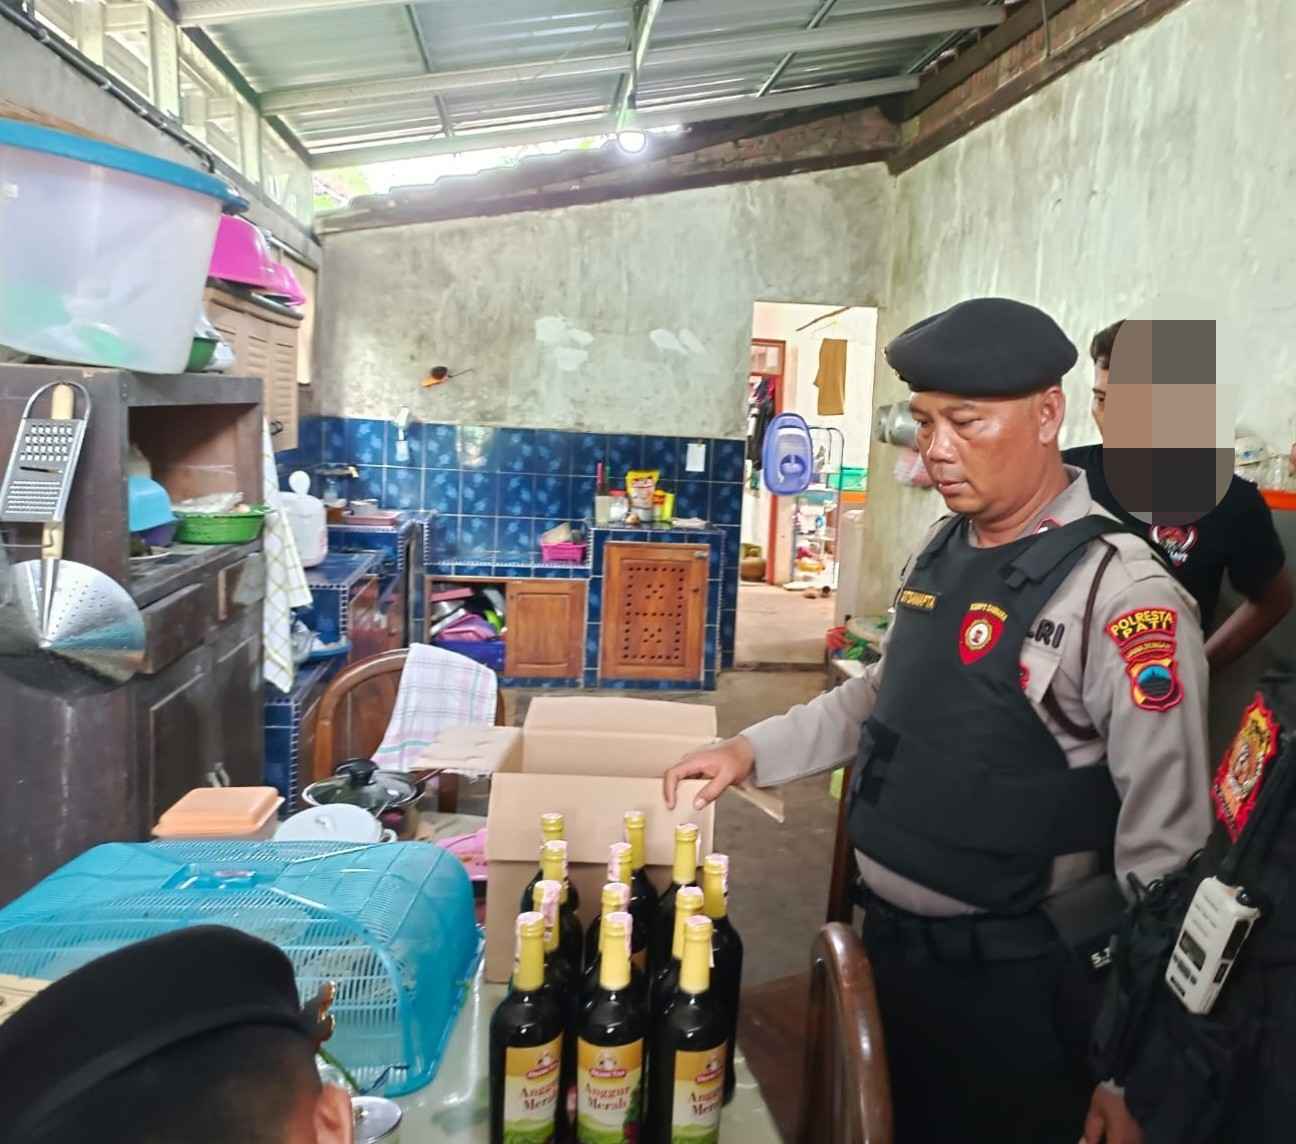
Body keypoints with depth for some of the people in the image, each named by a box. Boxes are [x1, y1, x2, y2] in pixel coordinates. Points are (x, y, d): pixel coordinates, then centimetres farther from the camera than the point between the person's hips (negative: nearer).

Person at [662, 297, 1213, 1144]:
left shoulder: (1125, 596, -22)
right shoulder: (944, 549, 2)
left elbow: (1163, 852, -19)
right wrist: (751, 750, 6)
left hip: (1011, 986, -7)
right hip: (895, 942, 7)